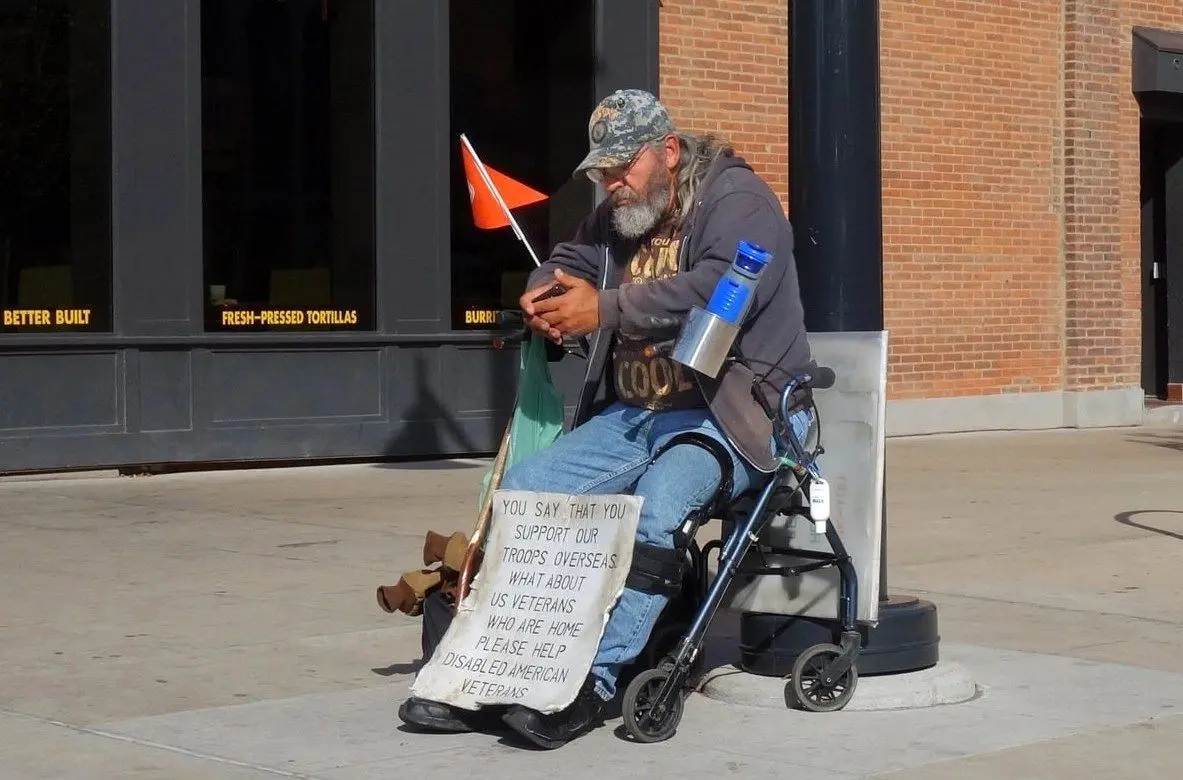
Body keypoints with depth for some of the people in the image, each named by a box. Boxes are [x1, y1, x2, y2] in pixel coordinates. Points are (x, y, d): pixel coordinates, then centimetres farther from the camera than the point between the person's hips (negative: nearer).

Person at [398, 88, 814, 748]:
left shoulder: (739, 200, -8)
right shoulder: (617, 217, 17)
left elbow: (721, 288, -24)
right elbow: (569, 263, 23)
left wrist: (606, 309, -24)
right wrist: (542, 297, -4)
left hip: (731, 413, -8)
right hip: (632, 415, 8)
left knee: (656, 504, -35)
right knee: (524, 490, -8)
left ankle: (595, 682, -33)